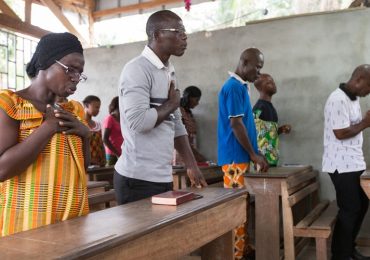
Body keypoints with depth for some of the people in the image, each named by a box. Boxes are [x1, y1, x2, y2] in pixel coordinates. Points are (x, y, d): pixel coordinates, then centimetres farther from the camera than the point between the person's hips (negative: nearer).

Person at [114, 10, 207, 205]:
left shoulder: (169, 72, 14)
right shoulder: (137, 69, -13)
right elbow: (138, 122, -25)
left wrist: (192, 166, 9)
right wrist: (171, 104, -8)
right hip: (138, 179, -8)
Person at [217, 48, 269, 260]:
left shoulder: (242, 87, 16)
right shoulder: (233, 87, -14)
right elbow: (235, 124, -18)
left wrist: (255, 153, 18)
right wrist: (254, 154, -12)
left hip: (242, 156, 10)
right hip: (235, 157, -10)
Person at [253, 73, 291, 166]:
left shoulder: (270, 106, 15)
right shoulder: (259, 108, -15)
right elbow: (256, 135, -19)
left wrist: (281, 129, 5)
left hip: (272, 157, 9)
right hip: (264, 158, -9)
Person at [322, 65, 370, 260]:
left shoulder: (354, 98, 13)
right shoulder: (338, 100, -19)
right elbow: (341, 133, -22)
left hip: (354, 162, 10)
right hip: (342, 165, -10)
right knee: (350, 210, -1)